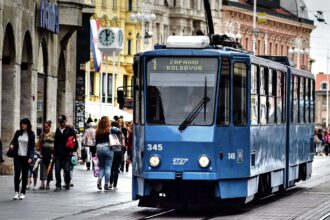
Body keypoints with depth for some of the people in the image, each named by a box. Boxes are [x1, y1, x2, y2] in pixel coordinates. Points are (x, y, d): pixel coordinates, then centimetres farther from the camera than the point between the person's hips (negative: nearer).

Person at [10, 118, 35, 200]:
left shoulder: (31, 134, -1)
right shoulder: (18, 133, 6)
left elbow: (32, 146, -3)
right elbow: (13, 141, 14)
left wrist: (30, 157, -13)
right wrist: (12, 145, -11)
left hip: (26, 157, -1)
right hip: (18, 156, 1)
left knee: (24, 175, 3)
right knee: (17, 173, -11)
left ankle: (23, 193, 11)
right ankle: (16, 192, -5)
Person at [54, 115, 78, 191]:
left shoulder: (70, 130, 1)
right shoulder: (57, 130, 16)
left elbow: (74, 141, -2)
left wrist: (72, 150, -9)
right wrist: (54, 153, 16)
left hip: (67, 154, -4)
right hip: (58, 154, 4)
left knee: (67, 170, -4)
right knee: (57, 170, -2)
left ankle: (67, 183, 17)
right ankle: (58, 186, 3)